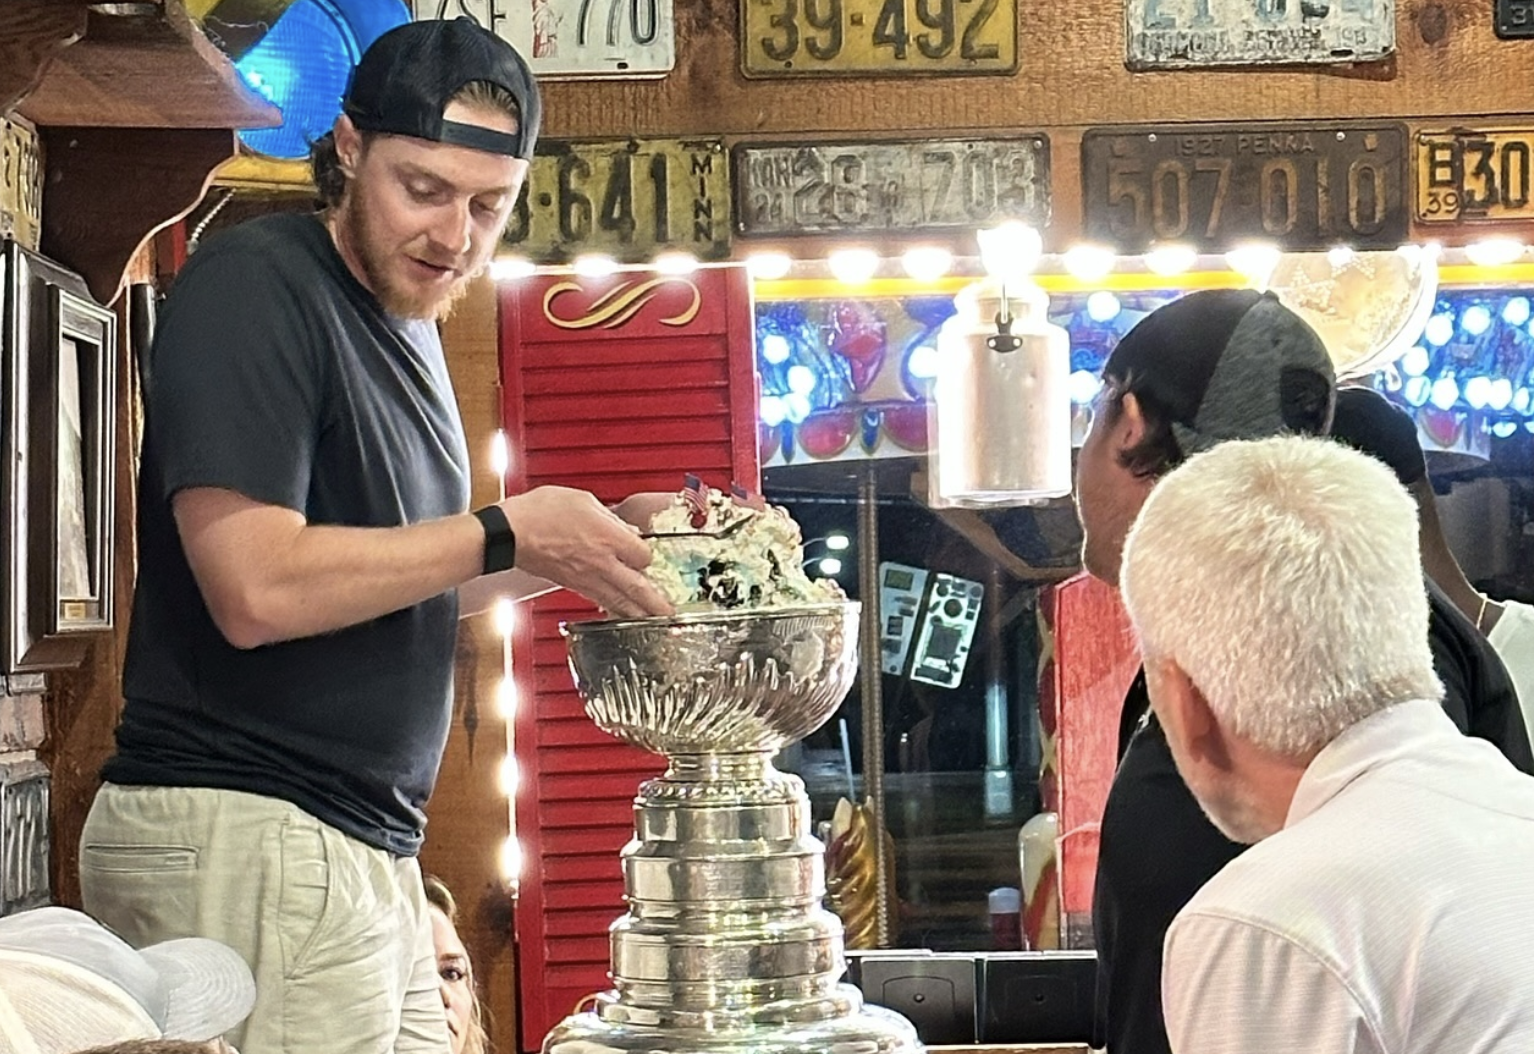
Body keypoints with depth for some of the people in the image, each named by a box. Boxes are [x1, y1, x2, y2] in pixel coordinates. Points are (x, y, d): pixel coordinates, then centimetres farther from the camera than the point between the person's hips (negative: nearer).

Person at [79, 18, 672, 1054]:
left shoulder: (407, 323, 16)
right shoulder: (255, 284, -11)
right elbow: (259, 590, -21)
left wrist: (583, 545, 8)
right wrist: (507, 534, -13)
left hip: (368, 849, 9)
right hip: (241, 839, -9)